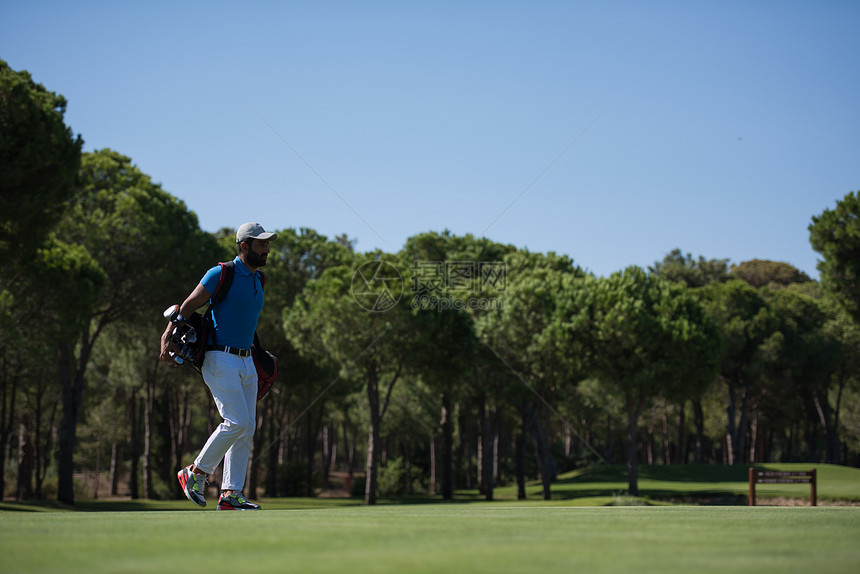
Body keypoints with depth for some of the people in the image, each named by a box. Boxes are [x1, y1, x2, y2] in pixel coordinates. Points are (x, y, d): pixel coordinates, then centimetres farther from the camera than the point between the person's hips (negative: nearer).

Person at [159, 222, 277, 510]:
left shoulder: (257, 280, 16)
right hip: (220, 359, -8)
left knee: (247, 428, 1)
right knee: (236, 421, -16)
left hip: (246, 362, 8)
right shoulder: (221, 274, -7)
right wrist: (168, 337, -16)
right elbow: (189, 306, -6)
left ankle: (230, 494, 4)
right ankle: (196, 473, 1)